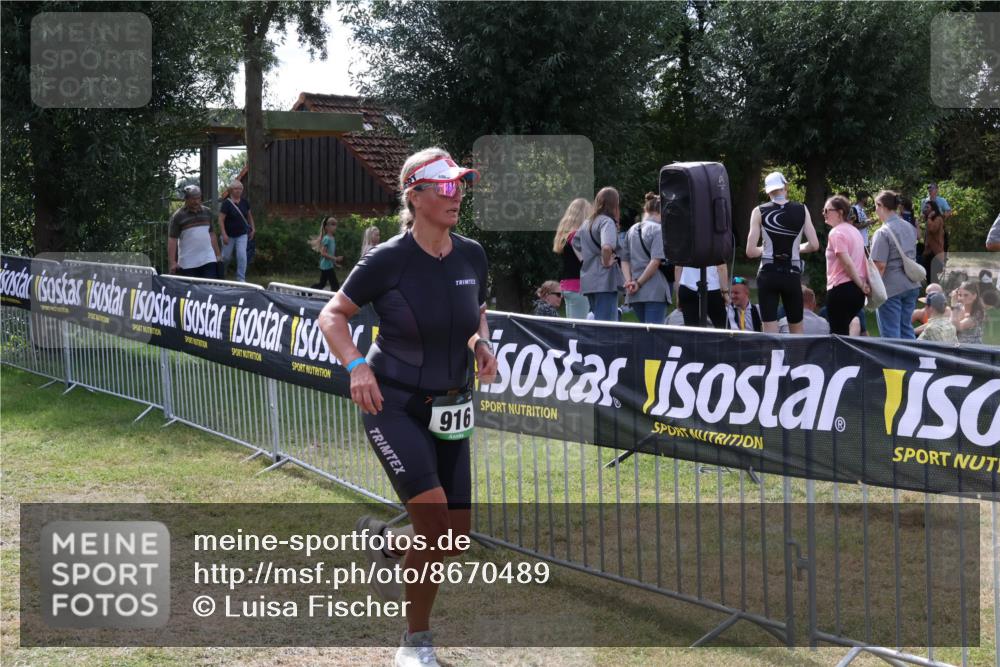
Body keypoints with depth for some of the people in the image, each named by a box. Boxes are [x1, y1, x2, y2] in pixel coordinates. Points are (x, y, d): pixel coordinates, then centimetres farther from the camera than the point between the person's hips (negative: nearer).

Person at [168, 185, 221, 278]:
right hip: (188, 263, -3)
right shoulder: (178, 216, -3)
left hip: (208, 259, 3)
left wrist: (218, 254, 16)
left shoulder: (207, 212, 11)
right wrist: (172, 262, -13)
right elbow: (172, 240, -6)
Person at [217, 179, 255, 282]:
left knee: (242, 256, -10)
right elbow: (221, 220, -16)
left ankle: (241, 279, -4)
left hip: (242, 234, 3)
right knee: (226, 257, 10)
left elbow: (249, 215, 15)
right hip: (229, 235, -3)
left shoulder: (244, 202, 0)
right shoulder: (226, 203, -14)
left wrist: (252, 229, 11)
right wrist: (224, 235, -22)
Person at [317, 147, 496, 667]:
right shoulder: (388, 259, -14)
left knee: (456, 533, 4)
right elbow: (332, 314, -5)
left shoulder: (471, 255, 1)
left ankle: (385, 543, 36)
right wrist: (356, 365, -21)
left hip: (448, 410, 6)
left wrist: (482, 344, -3)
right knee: (434, 515, -20)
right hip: (393, 405, -6)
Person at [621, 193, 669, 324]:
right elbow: (656, 261, -15)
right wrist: (639, 283, -10)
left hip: (635, 294, 6)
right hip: (655, 291, -6)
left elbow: (624, 260, 10)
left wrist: (629, 281, 0)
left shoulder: (632, 230, 13)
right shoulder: (658, 229, -7)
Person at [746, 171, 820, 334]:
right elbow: (814, 245, -1)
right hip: (792, 274, 1)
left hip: (768, 274, -1)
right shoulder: (801, 210, 1)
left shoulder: (760, 212, -3)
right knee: (797, 330, 15)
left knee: (770, 332, 0)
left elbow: (751, 252, -7)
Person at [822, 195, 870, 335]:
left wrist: (861, 285, -11)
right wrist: (863, 284, 10)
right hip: (857, 291, 9)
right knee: (843, 330, 17)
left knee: (838, 332, -4)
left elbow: (847, 262, -18)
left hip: (840, 288, -9)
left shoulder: (836, 233, -11)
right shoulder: (854, 230, 17)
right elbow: (864, 259, 17)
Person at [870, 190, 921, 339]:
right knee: (906, 328, 15)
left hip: (891, 288, -7)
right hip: (911, 286, 8)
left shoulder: (883, 233, -15)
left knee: (890, 333, -1)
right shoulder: (910, 228, 10)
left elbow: (880, 265, -19)